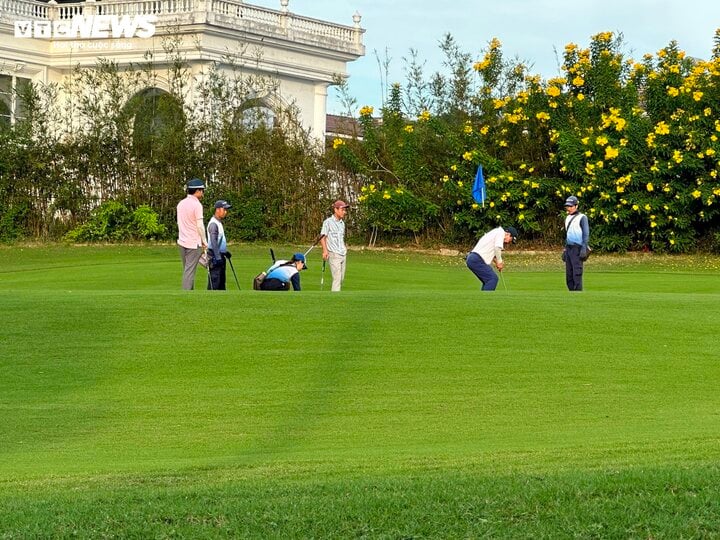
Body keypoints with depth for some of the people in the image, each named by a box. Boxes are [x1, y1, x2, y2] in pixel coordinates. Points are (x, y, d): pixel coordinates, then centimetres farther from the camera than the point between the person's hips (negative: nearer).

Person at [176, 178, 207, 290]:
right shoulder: (197, 205, -14)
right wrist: (204, 242, -3)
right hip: (194, 243, -7)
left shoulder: (181, 204, 9)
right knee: (190, 271, -6)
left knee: (186, 270, 14)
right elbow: (200, 226, -15)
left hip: (182, 242, 7)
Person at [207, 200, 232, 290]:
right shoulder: (213, 223, -17)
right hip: (215, 256, -10)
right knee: (214, 280, -11)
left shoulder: (219, 222, 15)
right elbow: (213, 242, -23)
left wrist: (225, 252, 25)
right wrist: (218, 258, -27)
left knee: (222, 280, 14)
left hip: (220, 255, 10)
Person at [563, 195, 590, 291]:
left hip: (577, 248, -8)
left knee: (577, 273, -13)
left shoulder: (582, 217, -6)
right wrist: (565, 250, 20)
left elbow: (586, 234, -11)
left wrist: (584, 249, -19)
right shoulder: (568, 218, 18)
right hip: (569, 248, 8)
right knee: (569, 275, 5)